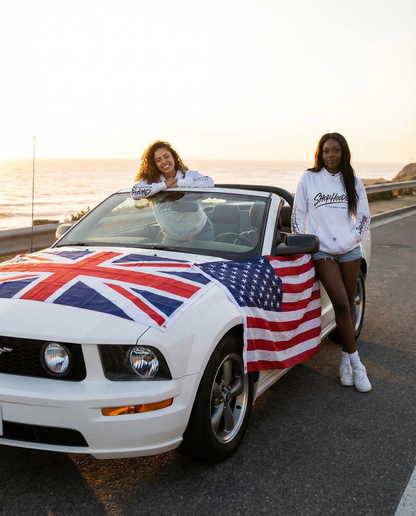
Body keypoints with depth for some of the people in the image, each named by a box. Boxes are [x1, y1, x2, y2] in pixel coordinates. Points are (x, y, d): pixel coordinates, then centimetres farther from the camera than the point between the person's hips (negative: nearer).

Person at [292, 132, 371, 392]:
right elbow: (298, 213, 5)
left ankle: (346, 361, 19)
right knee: (341, 304, -12)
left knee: (349, 304, 6)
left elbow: (364, 215, 12)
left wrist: (354, 236, -2)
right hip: (322, 251, -3)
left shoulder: (353, 182, 8)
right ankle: (356, 363, -4)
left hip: (349, 250, 3)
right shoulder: (309, 179, 1)